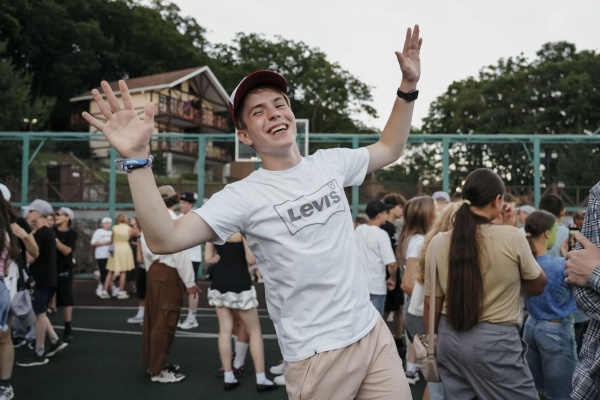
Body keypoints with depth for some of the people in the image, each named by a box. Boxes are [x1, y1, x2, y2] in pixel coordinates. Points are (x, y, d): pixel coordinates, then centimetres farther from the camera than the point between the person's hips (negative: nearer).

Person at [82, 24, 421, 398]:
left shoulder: (332, 162, 4)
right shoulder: (244, 196, -12)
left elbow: (389, 150, 21)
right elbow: (165, 239, -21)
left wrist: (408, 86, 12)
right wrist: (137, 158, -31)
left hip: (374, 331, 5)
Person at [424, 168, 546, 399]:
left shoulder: (439, 243, -4)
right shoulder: (511, 237, -12)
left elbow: (432, 304, 3)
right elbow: (537, 286, 5)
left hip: (449, 339, 4)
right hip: (495, 340, -4)